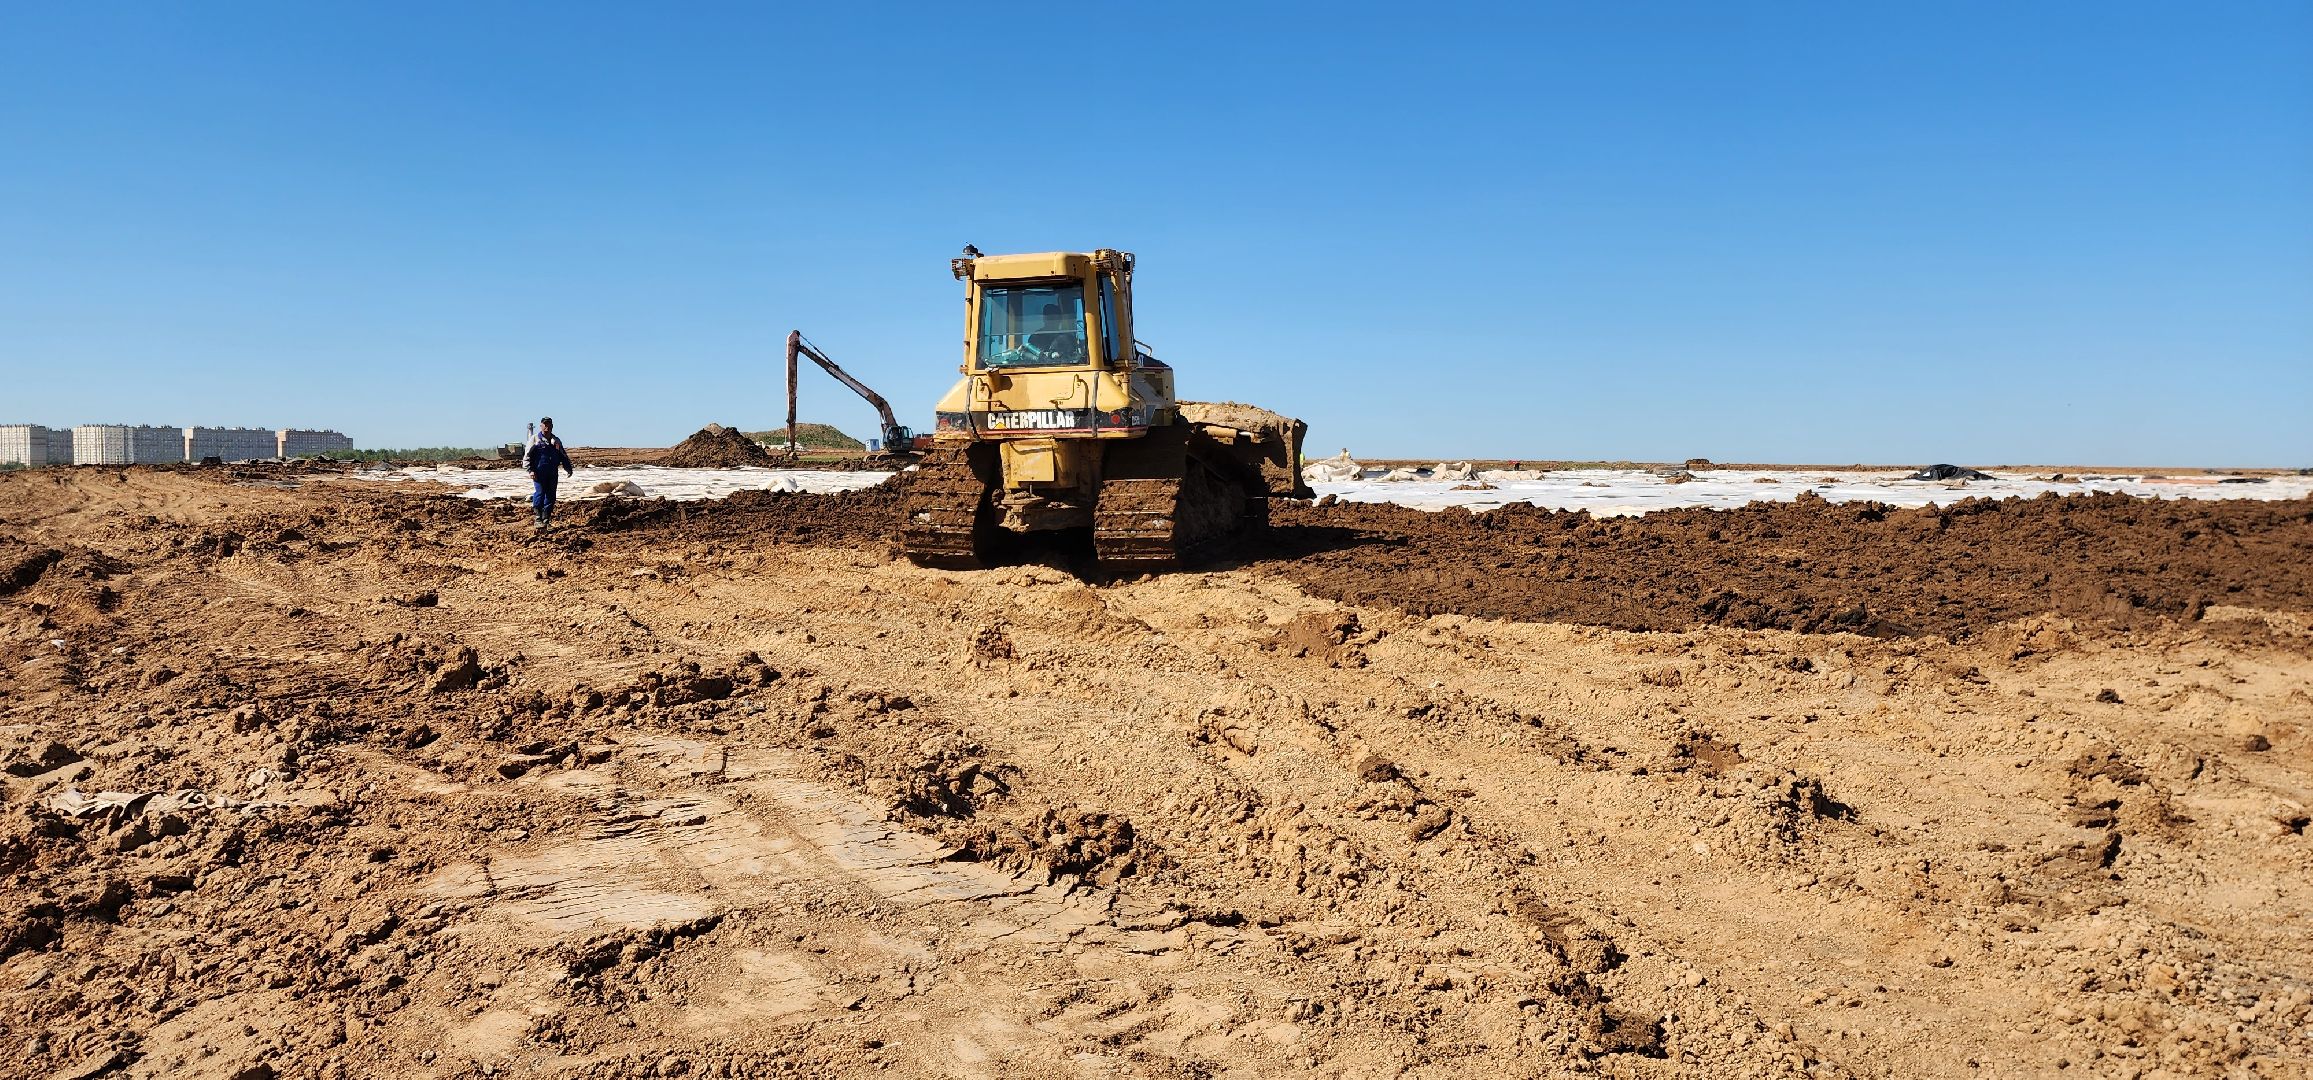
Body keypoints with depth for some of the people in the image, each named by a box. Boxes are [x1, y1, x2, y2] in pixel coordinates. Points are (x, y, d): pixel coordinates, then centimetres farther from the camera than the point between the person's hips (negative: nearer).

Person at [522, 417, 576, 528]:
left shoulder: (556, 441, 17)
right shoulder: (535, 439, 3)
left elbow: (563, 456, 24)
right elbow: (527, 455, 0)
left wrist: (569, 468, 11)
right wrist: (530, 470, -11)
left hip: (553, 473, 4)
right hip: (539, 473, -4)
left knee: (551, 496, 3)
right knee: (539, 494, -11)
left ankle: (546, 519, 10)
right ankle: (538, 519, -8)